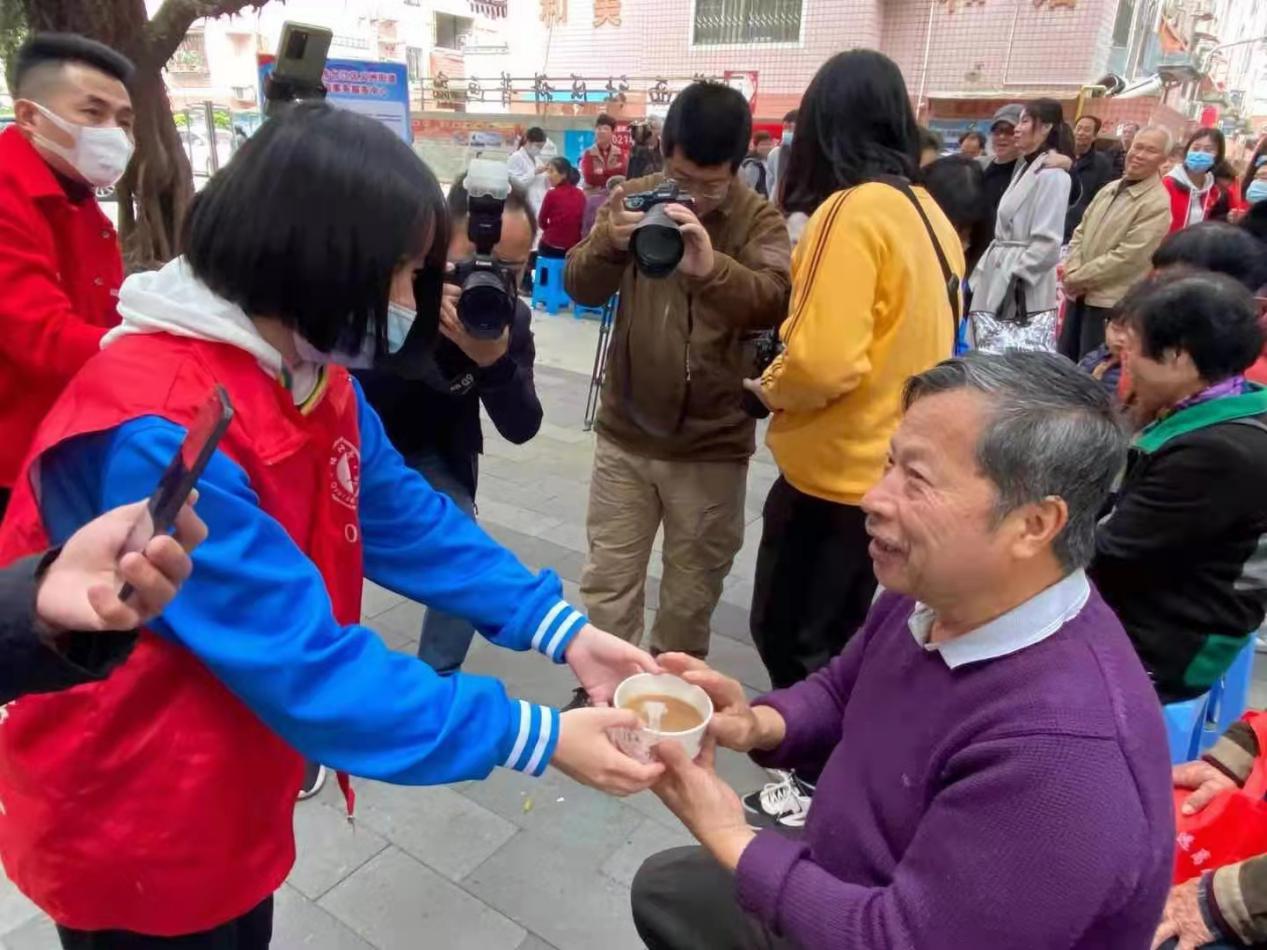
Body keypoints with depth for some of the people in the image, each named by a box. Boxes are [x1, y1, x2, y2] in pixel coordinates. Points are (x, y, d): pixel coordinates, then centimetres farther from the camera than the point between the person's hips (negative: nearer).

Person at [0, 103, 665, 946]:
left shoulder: (309, 374, -5)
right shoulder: (156, 433, -34)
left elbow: (410, 522, -3)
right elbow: (305, 665, -33)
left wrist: (562, 629, -12)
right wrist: (537, 739, -29)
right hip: (136, 830, -7)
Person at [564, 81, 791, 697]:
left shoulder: (758, 219, -8)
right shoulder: (637, 199, -1)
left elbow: (773, 302, -25)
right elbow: (582, 287, -8)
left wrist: (712, 267, -45)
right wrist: (606, 244, -31)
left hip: (712, 444, -1)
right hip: (625, 432, 2)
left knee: (692, 587, 15)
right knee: (608, 580, 12)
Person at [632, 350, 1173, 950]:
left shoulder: (1064, 752, -36)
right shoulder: (934, 592, -11)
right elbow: (839, 695, 5)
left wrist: (730, 838, -21)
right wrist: (759, 725, -14)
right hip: (845, 889, 7)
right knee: (666, 886, 20)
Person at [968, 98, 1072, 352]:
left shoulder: (1052, 175, -9)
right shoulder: (1024, 169, 17)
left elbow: (1048, 242, -16)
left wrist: (1015, 279, -17)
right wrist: (980, 273, 15)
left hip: (1024, 293, -9)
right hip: (998, 286, 9)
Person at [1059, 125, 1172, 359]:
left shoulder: (1158, 204, -12)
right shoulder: (1110, 189, 12)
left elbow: (1126, 257, -19)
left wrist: (1077, 278, -13)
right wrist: (1072, 272, -5)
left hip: (1110, 301, -7)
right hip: (1079, 293, 7)